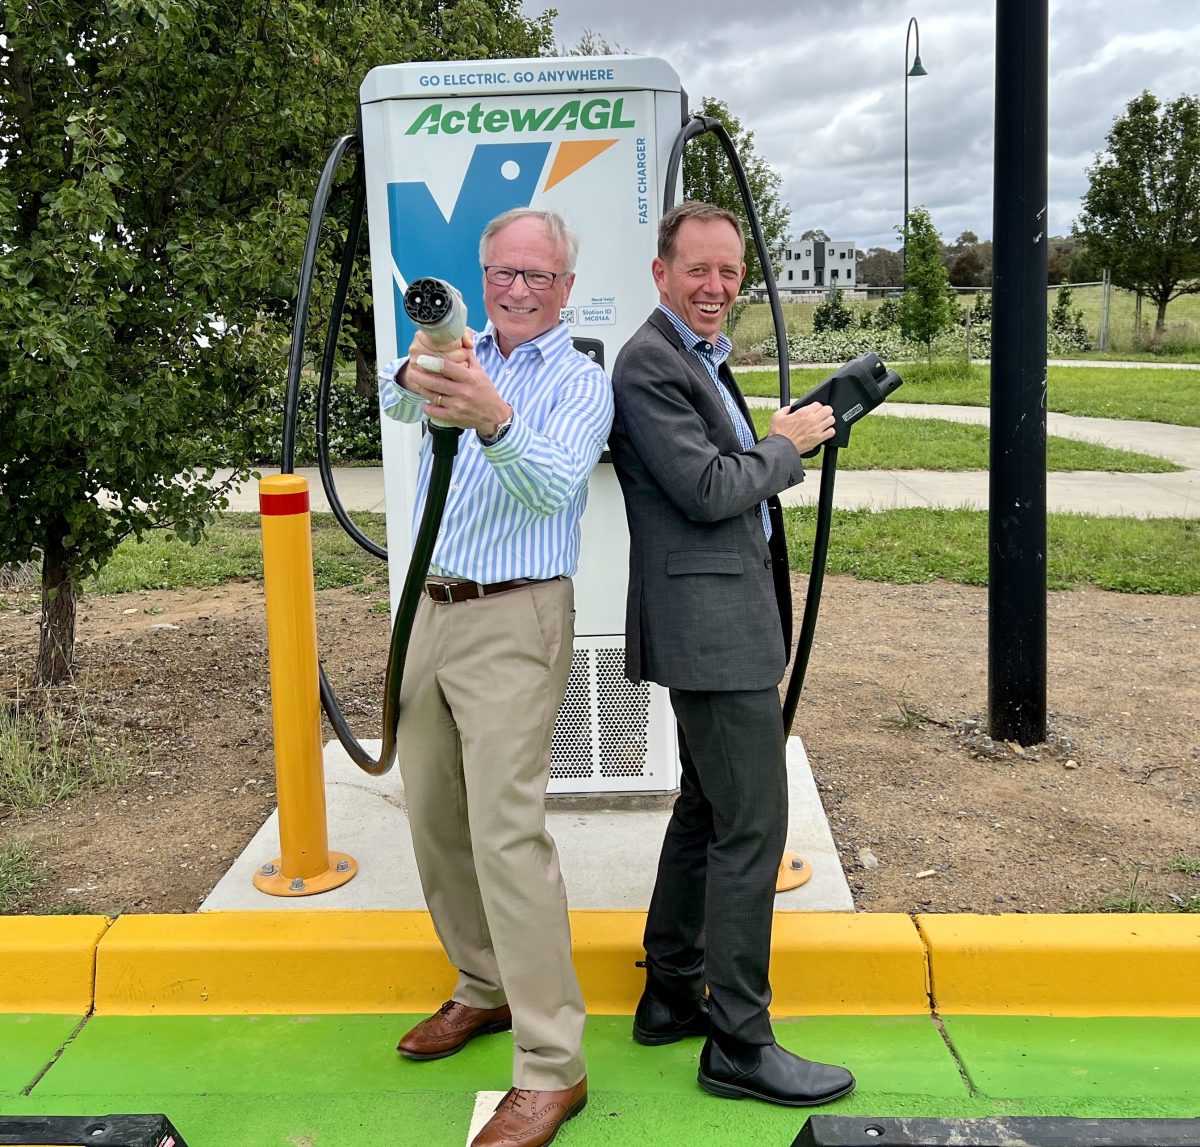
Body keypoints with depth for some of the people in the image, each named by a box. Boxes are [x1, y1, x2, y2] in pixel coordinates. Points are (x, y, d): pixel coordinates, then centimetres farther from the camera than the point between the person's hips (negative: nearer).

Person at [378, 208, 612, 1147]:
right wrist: (415, 376, -36)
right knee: (434, 818, 14)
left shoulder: (580, 383, -4)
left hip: (515, 621, -6)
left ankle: (550, 1070, -4)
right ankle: (486, 989, 33)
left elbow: (552, 486, -22)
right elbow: (397, 403, -12)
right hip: (434, 610, 7)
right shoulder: (462, 356, 11)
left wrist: (495, 421, -41)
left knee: (506, 832, -12)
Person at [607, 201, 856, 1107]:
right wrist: (787, 445, -5)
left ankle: (670, 995, 29)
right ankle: (739, 1043, 4)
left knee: (707, 808, 17)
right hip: (712, 624, -11)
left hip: (726, 617, 11)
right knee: (752, 825, -7)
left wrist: (791, 436, 7)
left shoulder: (701, 358, 19)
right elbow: (708, 490, -19)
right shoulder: (651, 363, -13)